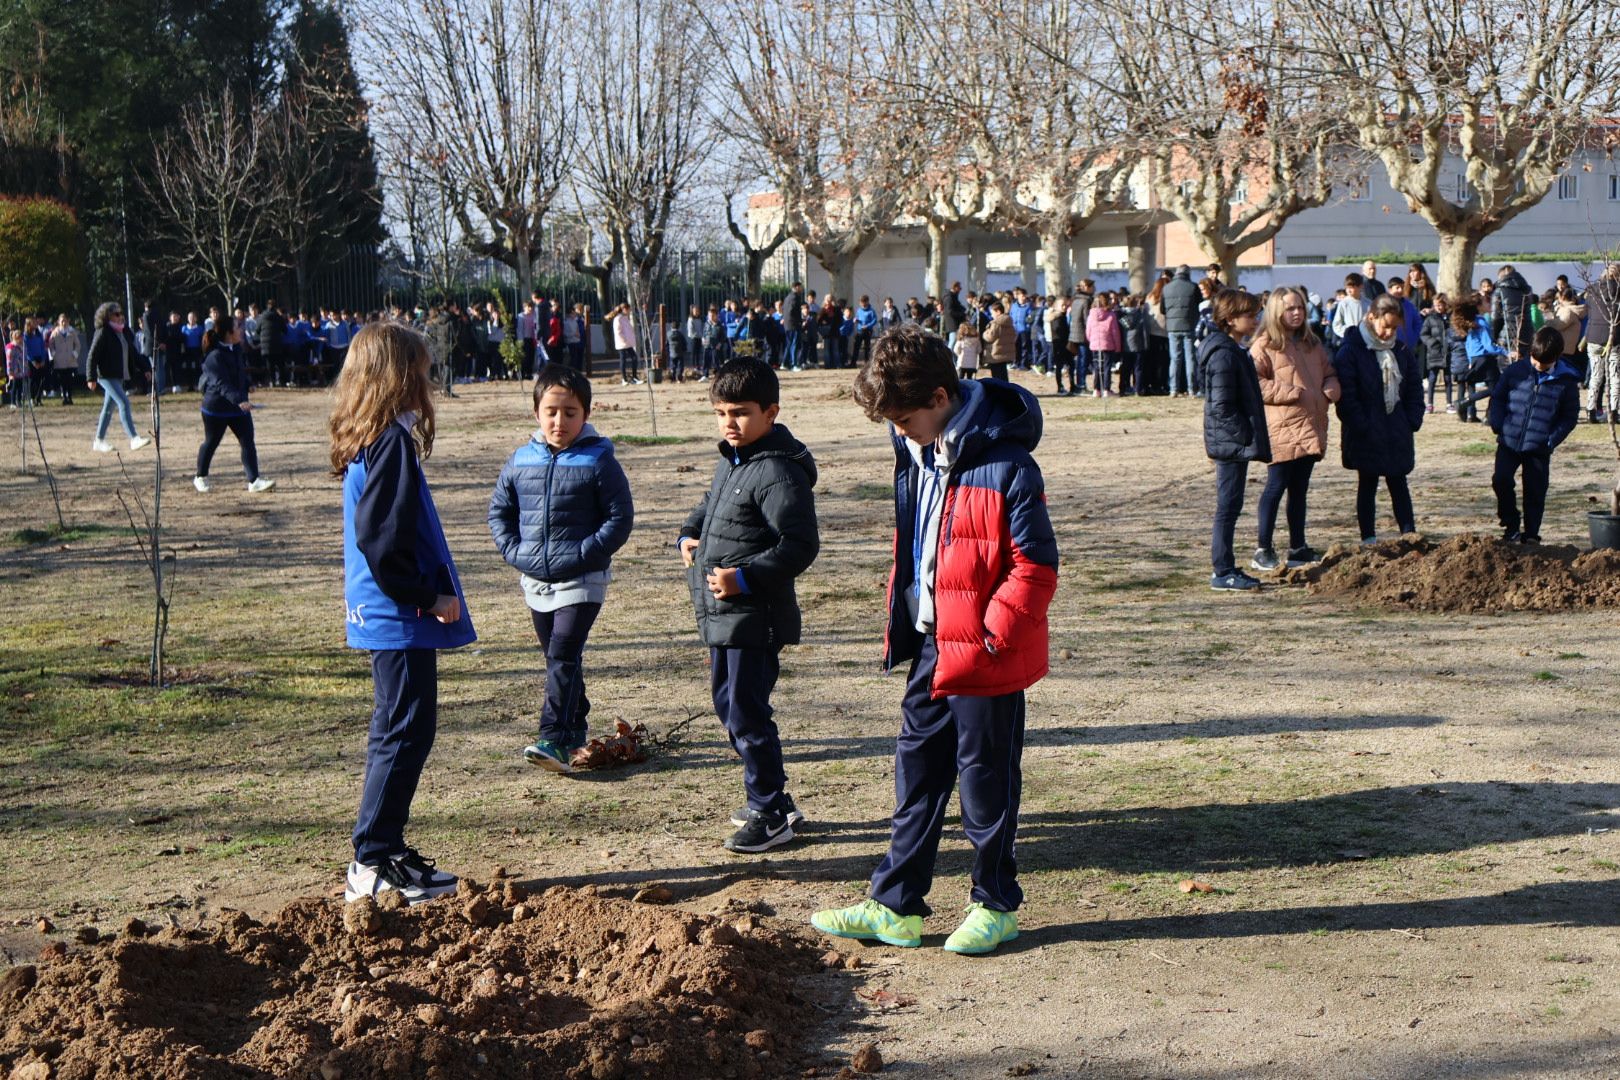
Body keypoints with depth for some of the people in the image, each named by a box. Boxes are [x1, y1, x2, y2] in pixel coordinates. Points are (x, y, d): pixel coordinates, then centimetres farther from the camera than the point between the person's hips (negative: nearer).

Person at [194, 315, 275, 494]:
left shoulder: (235, 350, 5)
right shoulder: (215, 357, -22)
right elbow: (222, 384, -33)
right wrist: (239, 400, -45)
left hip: (239, 405, 7)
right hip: (216, 407, -7)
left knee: (248, 442, -3)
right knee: (211, 443, 10)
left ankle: (254, 480, -4)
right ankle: (200, 478, 29)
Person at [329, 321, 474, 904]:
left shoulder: (367, 441, 13)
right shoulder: (392, 441, -17)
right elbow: (381, 539, -23)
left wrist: (432, 594, 16)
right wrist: (429, 596, -16)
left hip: (390, 615, 10)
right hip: (400, 618, -10)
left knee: (398, 732, 16)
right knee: (405, 733, -5)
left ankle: (385, 851, 24)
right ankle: (372, 864, 0)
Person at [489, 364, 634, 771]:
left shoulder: (598, 461, -8)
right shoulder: (520, 461, 5)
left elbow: (620, 517, -8)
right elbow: (499, 510, 15)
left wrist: (584, 554, -17)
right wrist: (513, 550, 0)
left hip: (582, 582, -5)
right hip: (535, 581, 5)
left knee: (563, 656, -15)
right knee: (558, 658, 17)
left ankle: (555, 739, -19)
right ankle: (576, 725, 32)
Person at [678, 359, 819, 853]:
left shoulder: (777, 472, -18)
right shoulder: (730, 461, 12)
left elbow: (800, 545, -22)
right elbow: (710, 505, 32)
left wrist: (744, 578, -25)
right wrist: (690, 534, 13)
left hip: (753, 619, -10)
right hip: (722, 615, 10)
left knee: (747, 714, -5)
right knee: (729, 706, 18)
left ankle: (770, 814, 8)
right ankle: (772, 799, 30)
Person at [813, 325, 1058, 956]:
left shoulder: (1003, 465, -19)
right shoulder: (916, 454, 7)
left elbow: (1037, 566, -18)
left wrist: (991, 634, -20)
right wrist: (900, 624, 15)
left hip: (984, 656, -8)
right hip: (930, 646, 8)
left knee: (985, 778, 5)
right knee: (916, 772, 13)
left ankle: (996, 907, 21)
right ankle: (896, 907, 23)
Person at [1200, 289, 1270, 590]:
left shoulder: (1234, 351, 15)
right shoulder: (1225, 355, -18)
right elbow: (1222, 407, -21)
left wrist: (1253, 439, 17)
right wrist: (1246, 438, -20)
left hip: (1234, 443, 10)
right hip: (1233, 443, -10)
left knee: (1230, 508, 13)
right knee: (1228, 507, -4)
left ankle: (1225, 569, 19)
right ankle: (1223, 572, 1)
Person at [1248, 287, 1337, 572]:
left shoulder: (1312, 344, 17)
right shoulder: (1264, 346, -6)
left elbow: (1329, 373, 24)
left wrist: (1329, 391, 2)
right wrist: (1290, 393, -17)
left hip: (1310, 428, 7)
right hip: (1281, 429, -7)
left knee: (1299, 489, 13)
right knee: (1276, 487, -5)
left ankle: (1298, 547, 19)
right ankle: (1263, 550, 0)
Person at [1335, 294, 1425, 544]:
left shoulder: (1401, 351, 6)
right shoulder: (1351, 350, -11)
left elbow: (1414, 387, 13)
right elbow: (1346, 394, -15)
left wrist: (1413, 420, 1)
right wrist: (1361, 426, -18)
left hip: (1397, 433, 5)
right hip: (1367, 436, -4)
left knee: (1398, 484, 10)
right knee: (1367, 486, 6)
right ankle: (1369, 539, 11)